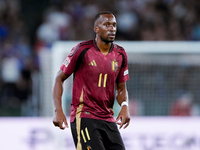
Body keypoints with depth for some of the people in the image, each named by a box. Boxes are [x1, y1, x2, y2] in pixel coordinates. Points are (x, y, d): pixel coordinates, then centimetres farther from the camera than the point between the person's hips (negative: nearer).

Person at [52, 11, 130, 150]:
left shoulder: (120, 55, 9)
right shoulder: (82, 50, -7)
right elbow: (59, 79, -2)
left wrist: (125, 106, -4)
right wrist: (58, 111, -13)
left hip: (108, 120, 6)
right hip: (83, 117, -6)